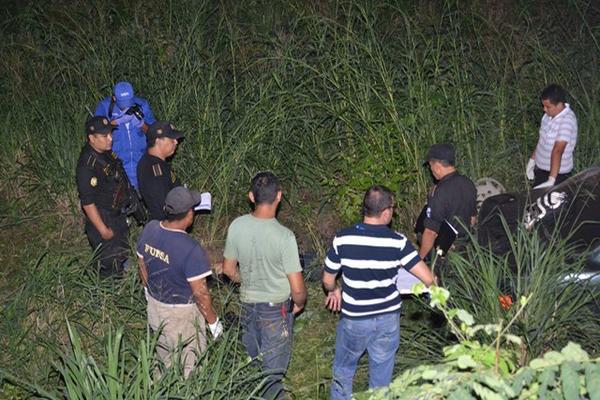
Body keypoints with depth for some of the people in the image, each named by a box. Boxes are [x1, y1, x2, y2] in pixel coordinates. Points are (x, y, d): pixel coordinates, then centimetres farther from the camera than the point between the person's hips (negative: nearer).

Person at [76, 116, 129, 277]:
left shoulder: (106, 152, -3)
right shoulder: (87, 165, -30)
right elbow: (88, 203, -27)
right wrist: (103, 230, -23)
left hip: (117, 214, 9)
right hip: (102, 219, -9)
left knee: (121, 254, 25)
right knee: (110, 265, 4)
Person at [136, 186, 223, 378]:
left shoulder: (149, 229, -13)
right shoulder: (190, 249, -33)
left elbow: (142, 266, 4)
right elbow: (200, 293, -25)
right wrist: (213, 321, -9)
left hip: (155, 305, 7)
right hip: (182, 314, -7)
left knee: (165, 358, 29)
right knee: (189, 365, 17)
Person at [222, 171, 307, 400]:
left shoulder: (237, 226, -13)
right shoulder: (284, 236, -27)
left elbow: (229, 270, 1)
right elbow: (297, 288, -22)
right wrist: (299, 304, 0)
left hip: (248, 304, 5)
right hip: (276, 308, -5)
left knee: (252, 362, 25)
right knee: (273, 368, 14)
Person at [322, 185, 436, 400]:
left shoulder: (343, 239, -15)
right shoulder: (398, 241, -16)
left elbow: (328, 280, -4)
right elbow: (428, 279, -16)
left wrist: (334, 291, 20)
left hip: (354, 320, 0)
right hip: (388, 319, 1)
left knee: (343, 370, 23)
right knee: (382, 376, 18)